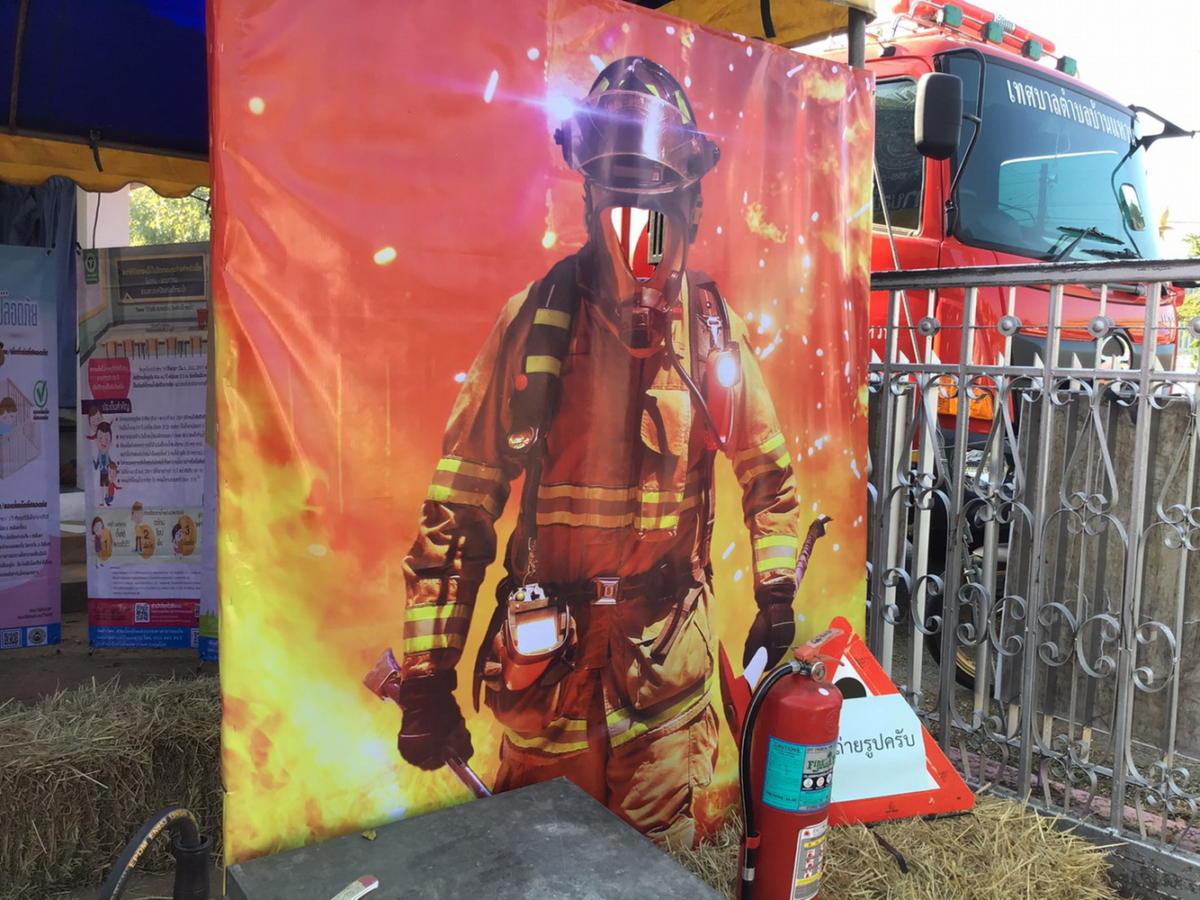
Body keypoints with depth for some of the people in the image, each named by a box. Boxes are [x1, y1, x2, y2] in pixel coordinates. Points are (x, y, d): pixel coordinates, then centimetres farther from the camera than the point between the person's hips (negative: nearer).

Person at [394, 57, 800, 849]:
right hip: (552, 644, -1)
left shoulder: (714, 327, -1)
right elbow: (460, 503, -8)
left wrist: (777, 596, 7)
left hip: (670, 653, 1)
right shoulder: (537, 319, -9)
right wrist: (429, 677, -9)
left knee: (661, 847, 14)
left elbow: (769, 471, 13)